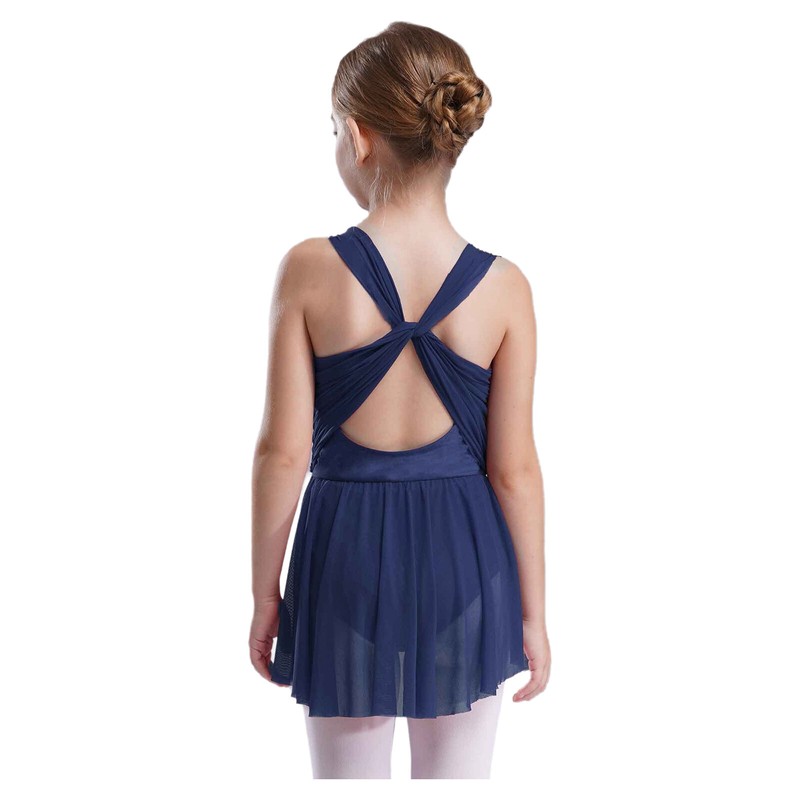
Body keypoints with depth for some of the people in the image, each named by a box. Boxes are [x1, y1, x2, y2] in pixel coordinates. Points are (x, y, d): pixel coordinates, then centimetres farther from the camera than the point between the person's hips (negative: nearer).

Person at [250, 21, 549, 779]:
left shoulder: (310, 270, -12)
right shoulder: (503, 287, -9)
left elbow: (283, 452, -9)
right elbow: (515, 469, -7)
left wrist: (264, 589, 4)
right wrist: (532, 611, 5)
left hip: (346, 550, -1)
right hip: (463, 554, 1)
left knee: (347, 771, 17)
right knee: (458, 774, 17)